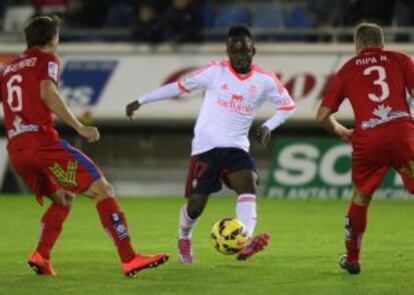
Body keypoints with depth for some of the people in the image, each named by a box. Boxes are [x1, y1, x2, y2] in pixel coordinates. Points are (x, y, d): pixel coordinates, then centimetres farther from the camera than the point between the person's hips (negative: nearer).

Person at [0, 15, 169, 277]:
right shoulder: (46, 59, 5)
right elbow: (47, 93, -13)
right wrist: (79, 127, -14)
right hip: (43, 140, -8)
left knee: (63, 198, 27)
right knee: (102, 189, -7)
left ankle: (41, 256, 9)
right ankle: (129, 259, -17)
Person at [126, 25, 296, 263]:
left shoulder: (265, 80, 1)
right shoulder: (215, 72, -1)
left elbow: (288, 106, 12)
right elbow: (181, 87, 7)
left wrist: (268, 126, -6)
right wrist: (141, 101, 12)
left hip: (237, 146, 1)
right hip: (206, 146, -1)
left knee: (248, 182, -29)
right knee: (196, 204, -3)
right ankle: (184, 239, 31)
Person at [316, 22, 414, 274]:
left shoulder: (348, 70, 18)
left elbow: (323, 115, 18)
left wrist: (341, 131, 37)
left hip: (367, 140, 2)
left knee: (360, 197, 23)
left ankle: (352, 259, 34)